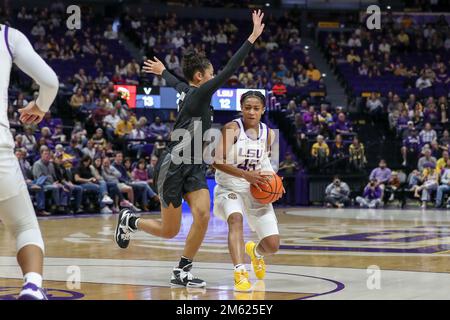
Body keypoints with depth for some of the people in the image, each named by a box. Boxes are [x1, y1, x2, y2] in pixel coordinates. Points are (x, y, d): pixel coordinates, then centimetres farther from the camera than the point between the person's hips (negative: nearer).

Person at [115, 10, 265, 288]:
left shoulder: (189, 91, 8)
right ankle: (130, 220, 30)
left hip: (194, 167, 8)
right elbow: (229, 71, -24)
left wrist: (162, 71, 55)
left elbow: (176, 83, 32)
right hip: (173, 166, -8)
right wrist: (253, 37, -27)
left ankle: (182, 272, -4)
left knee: (203, 216, -13)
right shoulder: (198, 94, -15)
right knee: (169, 231, 2)